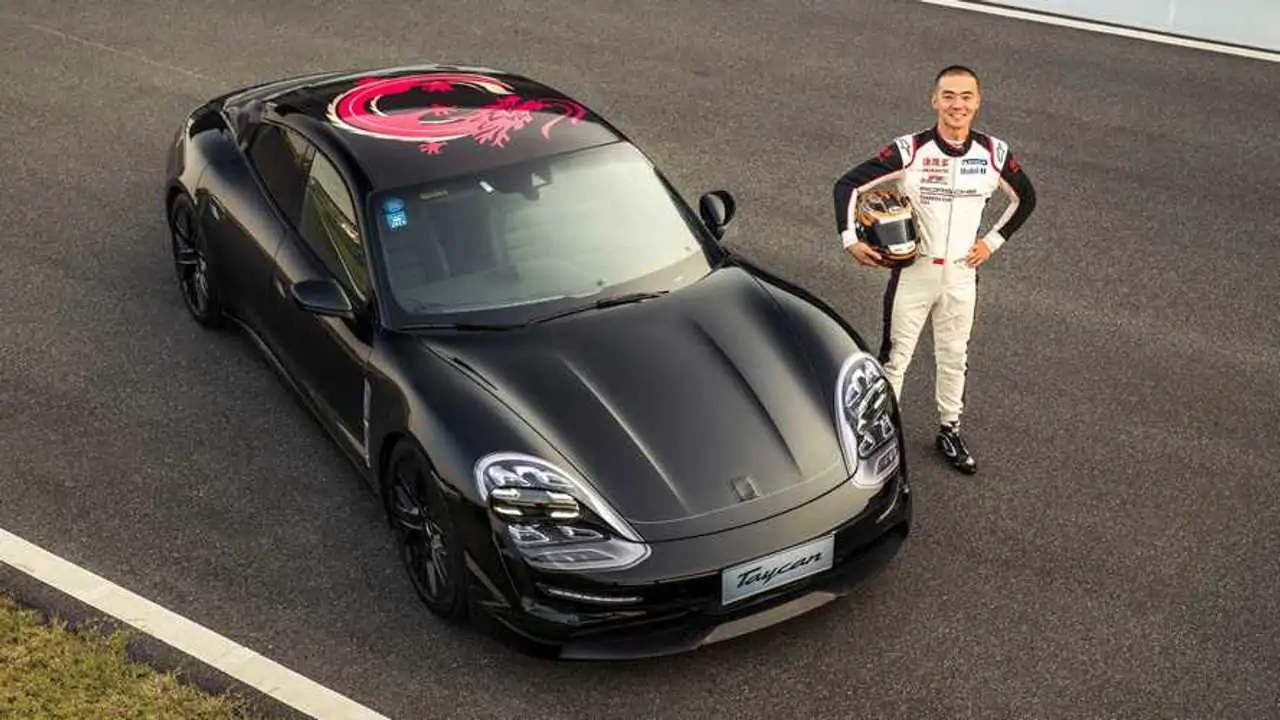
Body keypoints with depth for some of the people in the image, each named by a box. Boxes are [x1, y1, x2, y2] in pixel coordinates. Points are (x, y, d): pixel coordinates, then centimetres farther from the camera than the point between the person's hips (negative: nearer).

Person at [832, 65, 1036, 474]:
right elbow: (848, 185, -12)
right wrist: (850, 239, -17)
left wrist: (993, 241, 5)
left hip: (962, 272, 3)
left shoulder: (994, 153, -6)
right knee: (895, 354, 3)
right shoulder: (909, 150, -16)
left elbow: (1025, 199, 12)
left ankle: (949, 430, 33)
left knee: (954, 356, 16)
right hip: (913, 270, -3)